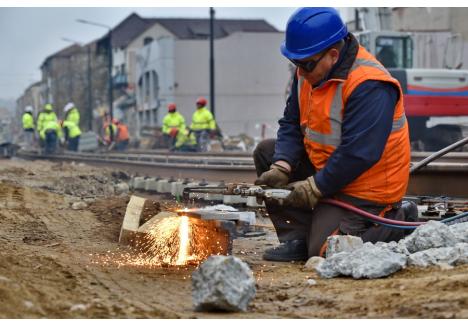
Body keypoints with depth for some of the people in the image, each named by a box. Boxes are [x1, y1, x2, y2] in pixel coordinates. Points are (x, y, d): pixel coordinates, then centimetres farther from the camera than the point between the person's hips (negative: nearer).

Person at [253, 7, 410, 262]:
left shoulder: (369, 87, -28)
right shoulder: (310, 72, 0)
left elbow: (358, 153, -30)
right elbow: (291, 125, 2)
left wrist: (314, 188, -24)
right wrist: (281, 168, -15)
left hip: (364, 188, -9)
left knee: (323, 250, -17)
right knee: (266, 152, 3)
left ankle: (394, 221, 6)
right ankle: (297, 238, -3)